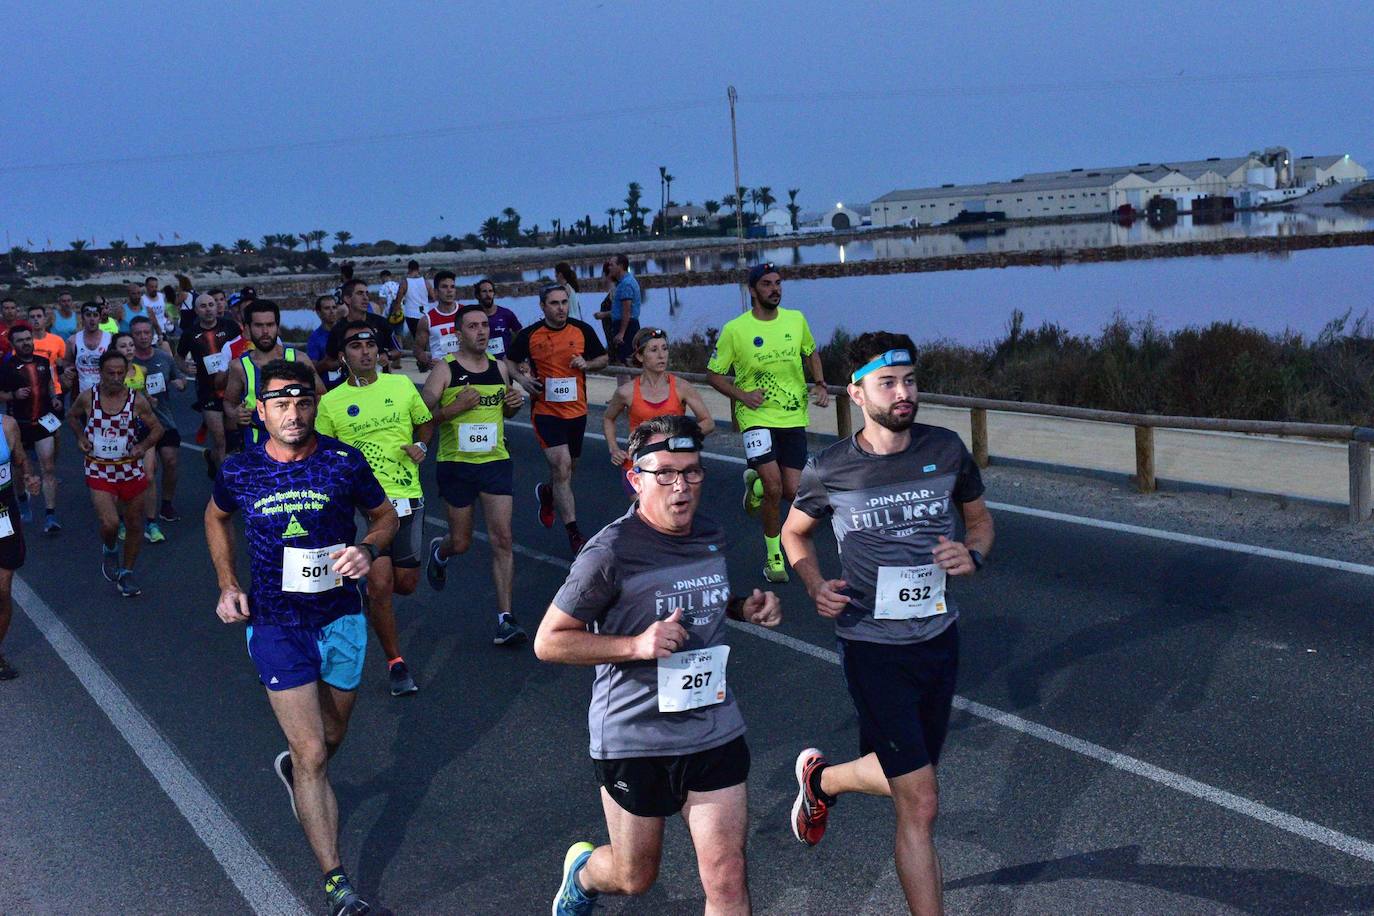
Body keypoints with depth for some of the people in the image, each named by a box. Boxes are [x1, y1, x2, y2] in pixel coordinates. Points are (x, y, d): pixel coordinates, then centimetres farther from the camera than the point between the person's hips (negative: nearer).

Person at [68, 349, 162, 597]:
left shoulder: (137, 401, -9)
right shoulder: (88, 398, -8)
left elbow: (157, 428, 3)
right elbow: (72, 416, 13)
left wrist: (143, 446, -15)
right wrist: (81, 437, -5)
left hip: (131, 469, 1)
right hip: (99, 471, -1)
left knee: (134, 525, 10)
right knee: (110, 523, -18)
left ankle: (126, 572, 31)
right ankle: (110, 550, 17)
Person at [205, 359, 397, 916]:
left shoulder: (344, 462, -9)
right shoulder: (239, 471, -7)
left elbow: (384, 515, 6)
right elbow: (216, 518, 14)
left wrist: (369, 549, -16)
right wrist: (227, 585, 4)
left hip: (341, 619, 2)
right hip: (275, 625, -2)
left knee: (331, 737, 21)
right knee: (313, 755, -7)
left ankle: (293, 768, 58)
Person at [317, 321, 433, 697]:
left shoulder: (401, 385, 6)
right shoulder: (331, 402, 1)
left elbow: (425, 422, 20)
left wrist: (421, 446, 1)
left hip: (406, 497, 3)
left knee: (406, 584, 7)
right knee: (380, 585, -11)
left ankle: (362, 584, 43)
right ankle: (395, 663, 7)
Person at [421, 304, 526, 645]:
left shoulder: (500, 367, 7)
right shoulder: (444, 370, -7)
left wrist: (514, 404, 0)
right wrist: (457, 406, -23)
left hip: (496, 462, 3)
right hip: (456, 464, -3)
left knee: (502, 539, -6)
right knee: (461, 542, 8)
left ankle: (505, 619, -3)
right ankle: (439, 551, 47)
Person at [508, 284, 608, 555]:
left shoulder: (582, 330, -1)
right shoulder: (529, 335, -5)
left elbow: (603, 359, 10)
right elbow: (509, 362, 9)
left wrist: (587, 364, -11)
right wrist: (522, 379, -9)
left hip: (577, 411, 4)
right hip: (546, 410, -3)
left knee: (568, 468, 17)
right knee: (562, 467, -16)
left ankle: (547, 493, 53)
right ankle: (574, 535, -12)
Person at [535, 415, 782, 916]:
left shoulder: (712, 536, 2)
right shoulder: (611, 552, -18)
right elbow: (548, 641, -13)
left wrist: (747, 607, 1)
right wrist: (638, 645, -24)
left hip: (714, 728, 4)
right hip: (634, 737, -4)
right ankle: (583, 870, 52)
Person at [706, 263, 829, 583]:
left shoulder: (796, 320, 4)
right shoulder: (734, 329, -7)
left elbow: (811, 353, 22)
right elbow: (713, 373, 2)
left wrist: (820, 384, 5)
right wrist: (742, 395, -14)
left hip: (794, 418, 4)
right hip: (757, 416, -4)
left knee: (792, 492, 0)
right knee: (774, 487, -17)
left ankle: (756, 484, 36)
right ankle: (774, 556, 5)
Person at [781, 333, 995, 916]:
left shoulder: (946, 450, -3)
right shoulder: (829, 470, -9)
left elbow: (979, 518, 13)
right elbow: (794, 532, 11)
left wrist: (972, 554, -10)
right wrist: (815, 586, -8)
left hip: (939, 637, 4)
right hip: (873, 649, -4)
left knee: (908, 777, 22)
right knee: (919, 803, -8)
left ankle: (821, 778, 52)